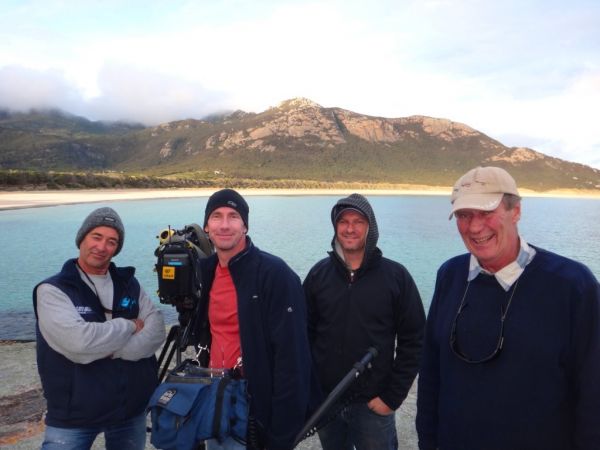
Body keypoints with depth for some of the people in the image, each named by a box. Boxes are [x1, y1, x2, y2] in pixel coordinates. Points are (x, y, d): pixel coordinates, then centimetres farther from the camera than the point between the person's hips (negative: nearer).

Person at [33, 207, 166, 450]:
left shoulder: (129, 283, 4)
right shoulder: (52, 290, -10)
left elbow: (157, 331, -7)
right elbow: (78, 341, -25)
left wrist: (115, 351, -21)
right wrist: (130, 326, -13)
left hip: (132, 409, 4)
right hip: (72, 416, -4)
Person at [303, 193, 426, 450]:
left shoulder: (396, 276, -6)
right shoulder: (318, 274, 0)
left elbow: (413, 341, -5)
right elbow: (304, 334, 4)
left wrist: (392, 397, -7)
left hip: (373, 406, -2)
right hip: (324, 402, 3)